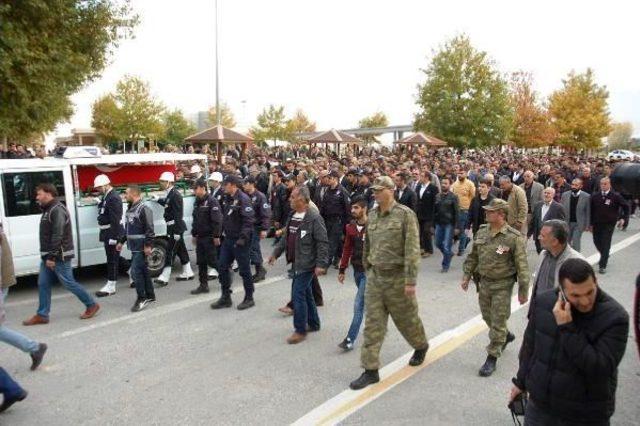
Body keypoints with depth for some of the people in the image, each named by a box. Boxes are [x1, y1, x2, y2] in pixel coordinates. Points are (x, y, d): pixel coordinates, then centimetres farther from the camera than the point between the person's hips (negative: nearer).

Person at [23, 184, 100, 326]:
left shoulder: (57, 210, -17)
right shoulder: (48, 210, 15)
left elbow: (57, 236, -23)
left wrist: (52, 257, -24)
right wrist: (46, 256, 17)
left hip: (59, 257, -10)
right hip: (48, 257, 10)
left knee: (69, 283, -3)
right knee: (43, 285, 9)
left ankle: (92, 305, 10)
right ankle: (42, 315, 16)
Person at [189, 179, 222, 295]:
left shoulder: (212, 201, -14)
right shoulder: (197, 202, 12)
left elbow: (217, 220, -19)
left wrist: (216, 236, -20)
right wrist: (194, 234, 18)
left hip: (209, 237, -8)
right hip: (200, 237, 8)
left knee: (212, 261, -4)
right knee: (201, 262, 10)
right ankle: (203, 285, 18)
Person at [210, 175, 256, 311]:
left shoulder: (243, 199, -16)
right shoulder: (228, 199, 12)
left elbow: (248, 220, -22)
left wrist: (243, 238, -26)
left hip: (240, 241, -9)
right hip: (228, 239, 9)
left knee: (244, 269, 2)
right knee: (222, 267, 10)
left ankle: (249, 298, 17)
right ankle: (225, 297, 22)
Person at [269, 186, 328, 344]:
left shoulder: (314, 218, -17)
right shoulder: (293, 216, 9)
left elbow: (323, 243, -18)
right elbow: (286, 237, 18)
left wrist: (321, 264, -20)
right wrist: (276, 253, 16)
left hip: (307, 264, -9)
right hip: (297, 262, 9)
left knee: (298, 293, -8)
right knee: (305, 293, 17)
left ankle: (300, 330, 5)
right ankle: (313, 324, 33)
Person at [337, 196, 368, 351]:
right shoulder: (351, 227, 4)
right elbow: (347, 249, 10)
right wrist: (342, 270, 10)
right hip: (357, 270, 6)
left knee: (359, 305, -6)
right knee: (366, 301, 19)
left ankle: (350, 339, -1)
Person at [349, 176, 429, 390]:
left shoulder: (405, 214, -12)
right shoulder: (372, 215, 6)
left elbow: (412, 249, -16)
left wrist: (411, 280, -19)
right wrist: (367, 269, 19)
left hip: (397, 277, -5)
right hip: (375, 276, 5)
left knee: (406, 318, 14)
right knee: (372, 324, 4)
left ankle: (421, 346, 44)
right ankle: (371, 370, 12)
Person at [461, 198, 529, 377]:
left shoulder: (514, 237, -17)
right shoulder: (481, 232, 0)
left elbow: (522, 266, -14)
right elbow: (473, 256, 11)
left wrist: (523, 291, -13)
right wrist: (466, 276, 9)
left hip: (502, 285, -6)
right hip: (484, 282, 6)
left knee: (498, 322, 3)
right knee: (488, 317, 20)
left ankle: (492, 358, 15)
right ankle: (506, 336, 47)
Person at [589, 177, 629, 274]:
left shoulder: (616, 196, -8)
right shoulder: (595, 196, 0)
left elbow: (626, 207, 4)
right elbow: (591, 210, 5)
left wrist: (623, 218, -3)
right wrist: (591, 224, 6)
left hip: (609, 224, -3)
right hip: (596, 224, 3)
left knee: (606, 244, -3)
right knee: (597, 242, 13)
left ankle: (603, 266, 3)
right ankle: (604, 256, 42)